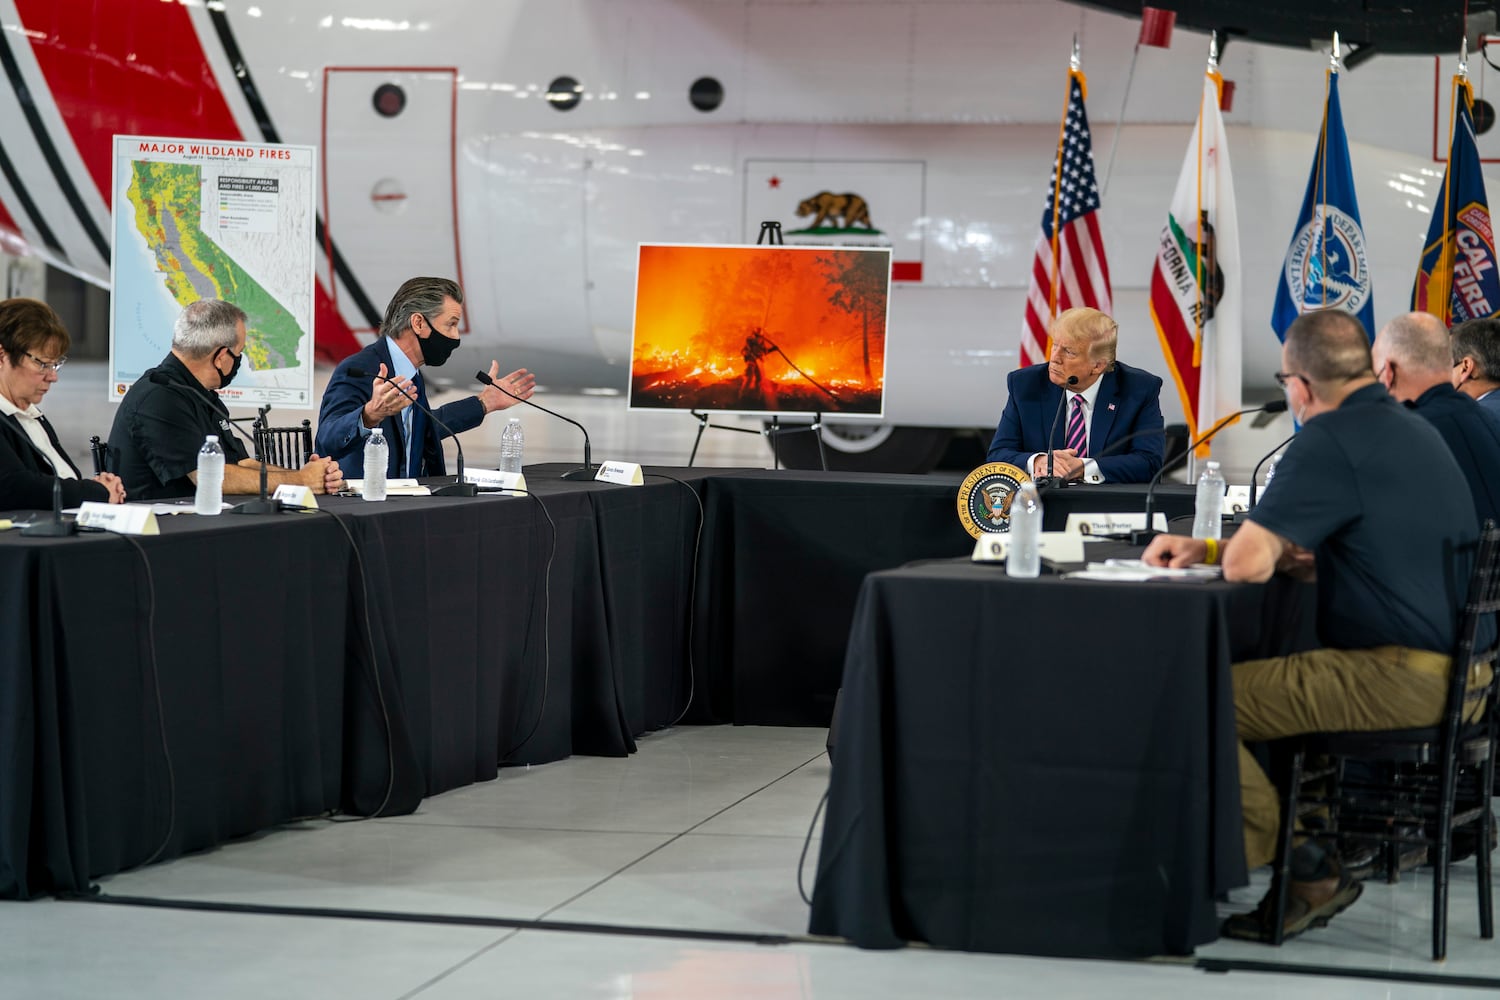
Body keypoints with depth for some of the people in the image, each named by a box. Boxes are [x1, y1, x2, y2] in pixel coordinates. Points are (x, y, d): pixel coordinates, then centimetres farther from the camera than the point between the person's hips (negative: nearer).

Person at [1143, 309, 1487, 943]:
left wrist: (1264, 551, 8)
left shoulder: (1330, 439, -13)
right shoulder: (1408, 428, 19)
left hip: (1401, 678, -11)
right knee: (1258, 675, 22)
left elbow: (1247, 564, -17)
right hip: (1449, 669, 11)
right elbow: (1312, 553, 28)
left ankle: (1306, 872, -2)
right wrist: (1202, 549, 20)